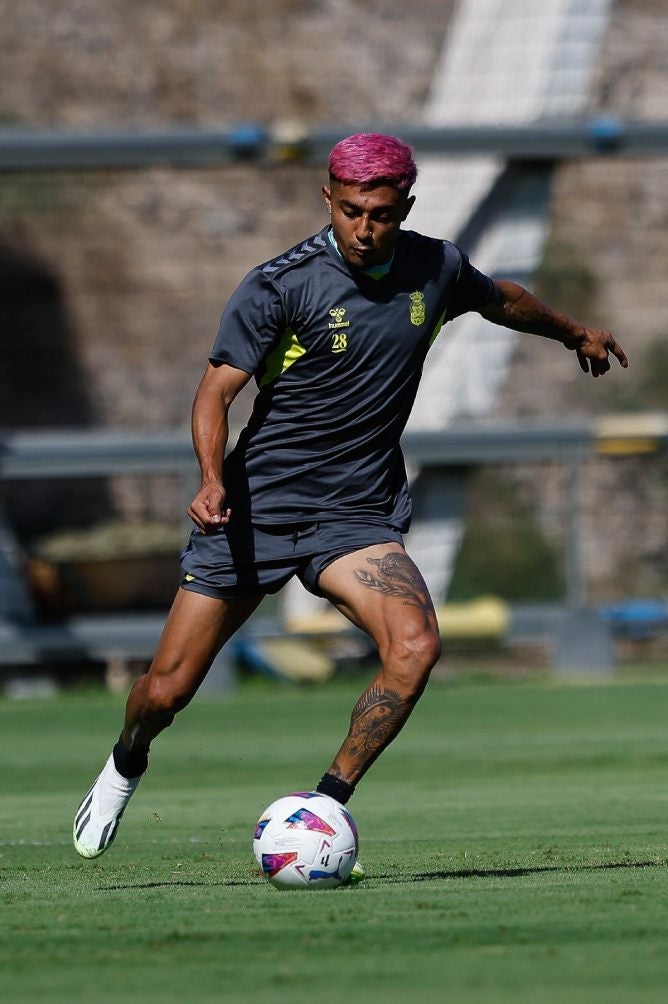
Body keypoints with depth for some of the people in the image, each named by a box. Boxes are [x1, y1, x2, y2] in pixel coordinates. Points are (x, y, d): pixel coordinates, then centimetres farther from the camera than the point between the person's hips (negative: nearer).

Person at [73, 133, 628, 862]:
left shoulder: (435, 269, 2)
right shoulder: (279, 284, -12)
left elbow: (504, 301, 25)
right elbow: (216, 391, -14)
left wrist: (574, 333, 41)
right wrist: (212, 477, -32)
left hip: (359, 515, 3)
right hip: (258, 505, -2)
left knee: (415, 646, -26)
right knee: (166, 691, -1)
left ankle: (328, 804, -11)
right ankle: (127, 763, 35)